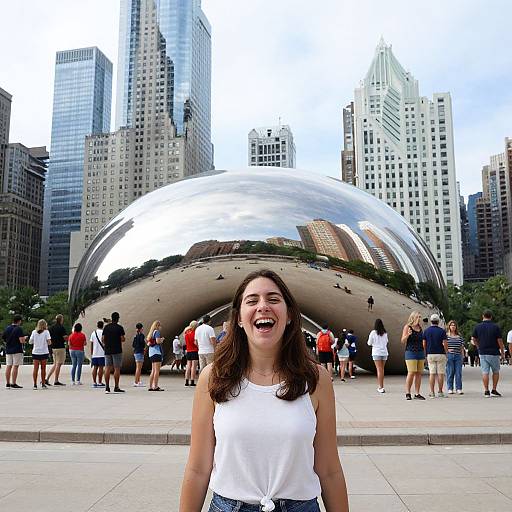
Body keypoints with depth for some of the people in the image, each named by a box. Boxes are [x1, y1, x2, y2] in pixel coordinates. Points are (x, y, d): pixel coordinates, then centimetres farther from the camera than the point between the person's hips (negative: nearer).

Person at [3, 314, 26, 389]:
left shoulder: (7, 329, 8)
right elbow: (22, 341, -18)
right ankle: (13, 384, -4)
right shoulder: (19, 329, -12)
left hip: (8, 350, 7)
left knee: (8, 366, 9)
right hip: (17, 351, -6)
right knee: (15, 366, -4)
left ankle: (8, 383, 13)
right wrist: (24, 339, 3)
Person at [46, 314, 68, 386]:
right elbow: (66, 338, -15)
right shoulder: (61, 327, -12)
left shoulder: (51, 328, 10)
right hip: (60, 347, -7)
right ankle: (56, 381, 4)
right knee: (58, 364, 0)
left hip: (53, 347, 7)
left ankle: (47, 378, 9)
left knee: (55, 364, 16)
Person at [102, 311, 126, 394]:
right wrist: (123, 338, 11)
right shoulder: (119, 327, -7)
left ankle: (107, 387, 4)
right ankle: (116, 387, -3)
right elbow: (123, 339, -10)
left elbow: (103, 339, 8)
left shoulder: (106, 327, 6)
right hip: (117, 351, -4)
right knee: (117, 369, -1)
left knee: (107, 368, 5)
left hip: (107, 350, 5)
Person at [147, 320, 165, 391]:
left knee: (153, 371, 11)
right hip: (157, 352, -9)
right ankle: (155, 386, -11)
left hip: (151, 353, 9)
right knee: (157, 370, -8)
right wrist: (162, 339, -2)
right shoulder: (157, 332, -8)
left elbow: (147, 342, 21)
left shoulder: (151, 333, 19)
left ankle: (150, 386, 11)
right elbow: (158, 341, -20)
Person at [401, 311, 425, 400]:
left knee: (419, 373, 3)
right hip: (411, 353, -5)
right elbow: (403, 341, -4)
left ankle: (417, 394, 7)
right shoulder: (407, 327, -2)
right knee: (411, 373, -10)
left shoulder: (420, 328, 14)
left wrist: (424, 355, 15)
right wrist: (407, 335, -24)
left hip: (420, 353, 6)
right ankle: (407, 393, -2)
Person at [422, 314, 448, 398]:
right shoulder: (442, 331, -5)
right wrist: (446, 352, 6)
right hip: (440, 354, -2)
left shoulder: (426, 331, 3)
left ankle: (432, 392, 1)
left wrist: (425, 354, 11)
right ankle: (440, 392, 5)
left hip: (430, 354, 2)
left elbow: (424, 344, 2)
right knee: (440, 374, 4)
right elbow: (445, 344, -9)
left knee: (432, 373, 3)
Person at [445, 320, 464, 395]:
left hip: (458, 356, 3)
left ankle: (459, 389, 6)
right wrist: (447, 350, -11)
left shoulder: (459, 336, 14)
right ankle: (450, 389, 5)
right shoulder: (446, 336, 3)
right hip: (449, 356, -3)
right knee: (450, 373, -1)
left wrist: (462, 356, 10)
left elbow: (461, 347, 16)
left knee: (458, 373, 1)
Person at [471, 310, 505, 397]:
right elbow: (500, 341, -5)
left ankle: (486, 391, 2)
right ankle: (494, 390, 13)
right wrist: (502, 351, 8)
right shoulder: (495, 327, -7)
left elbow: (474, 339, 6)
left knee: (485, 372, 3)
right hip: (494, 352, -2)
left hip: (482, 353, 2)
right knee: (496, 372, 14)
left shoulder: (477, 327, 0)